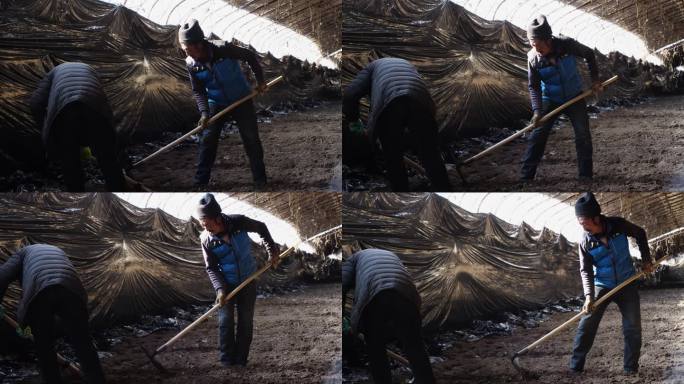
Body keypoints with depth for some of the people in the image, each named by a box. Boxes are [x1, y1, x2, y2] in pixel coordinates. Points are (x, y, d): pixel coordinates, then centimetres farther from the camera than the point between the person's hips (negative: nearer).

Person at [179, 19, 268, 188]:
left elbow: (250, 56, -12)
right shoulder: (191, 64, -16)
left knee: (251, 139, 1)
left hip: (241, 100, -2)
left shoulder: (223, 49, -27)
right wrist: (204, 113, -20)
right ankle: (200, 181, 4)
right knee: (207, 140, -4)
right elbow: (198, 91, -6)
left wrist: (260, 81, -8)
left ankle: (260, 181, 13)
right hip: (216, 103, 2)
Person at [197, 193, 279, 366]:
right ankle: (227, 362, 4)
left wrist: (272, 251, 0)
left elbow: (261, 228, 0)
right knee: (225, 322, -4)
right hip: (226, 284, -1)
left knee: (246, 322, 5)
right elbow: (211, 268, -10)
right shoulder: (206, 239, -17)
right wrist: (220, 289, -23)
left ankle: (240, 361, 13)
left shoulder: (238, 222, -19)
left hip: (248, 282, 1)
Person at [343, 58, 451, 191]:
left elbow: (349, 95, 18)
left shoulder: (373, 66, 33)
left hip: (389, 102, -3)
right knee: (432, 158, 10)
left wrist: (353, 120, 32)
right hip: (421, 100, 3)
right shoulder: (408, 64, 45)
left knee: (393, 160, 13)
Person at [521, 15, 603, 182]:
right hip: (550, 101, 0)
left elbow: (589, 54, -3)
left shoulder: (567, 45, -23)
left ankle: (586, 175, 5)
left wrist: (595, 79, -5)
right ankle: (525, 177, -1)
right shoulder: (533, 58, -20)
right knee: (537, 136, -7)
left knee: (583, 135, -5)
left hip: (574, 98, 0)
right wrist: (537, 110, -24)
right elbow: (534, 87, -11)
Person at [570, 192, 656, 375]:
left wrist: (646, 260, 0)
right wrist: (588, 295, -26)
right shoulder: (585, 243, -15)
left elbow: (640, 234, 4)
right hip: (602, 287, -1)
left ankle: (631, 370, 10)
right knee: (586, 324, -7)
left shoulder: (618, 225, -15)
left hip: (627, 284, 1)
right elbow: (585, 271, -13)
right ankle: (575, 367, 0)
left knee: (633, 327, -1)